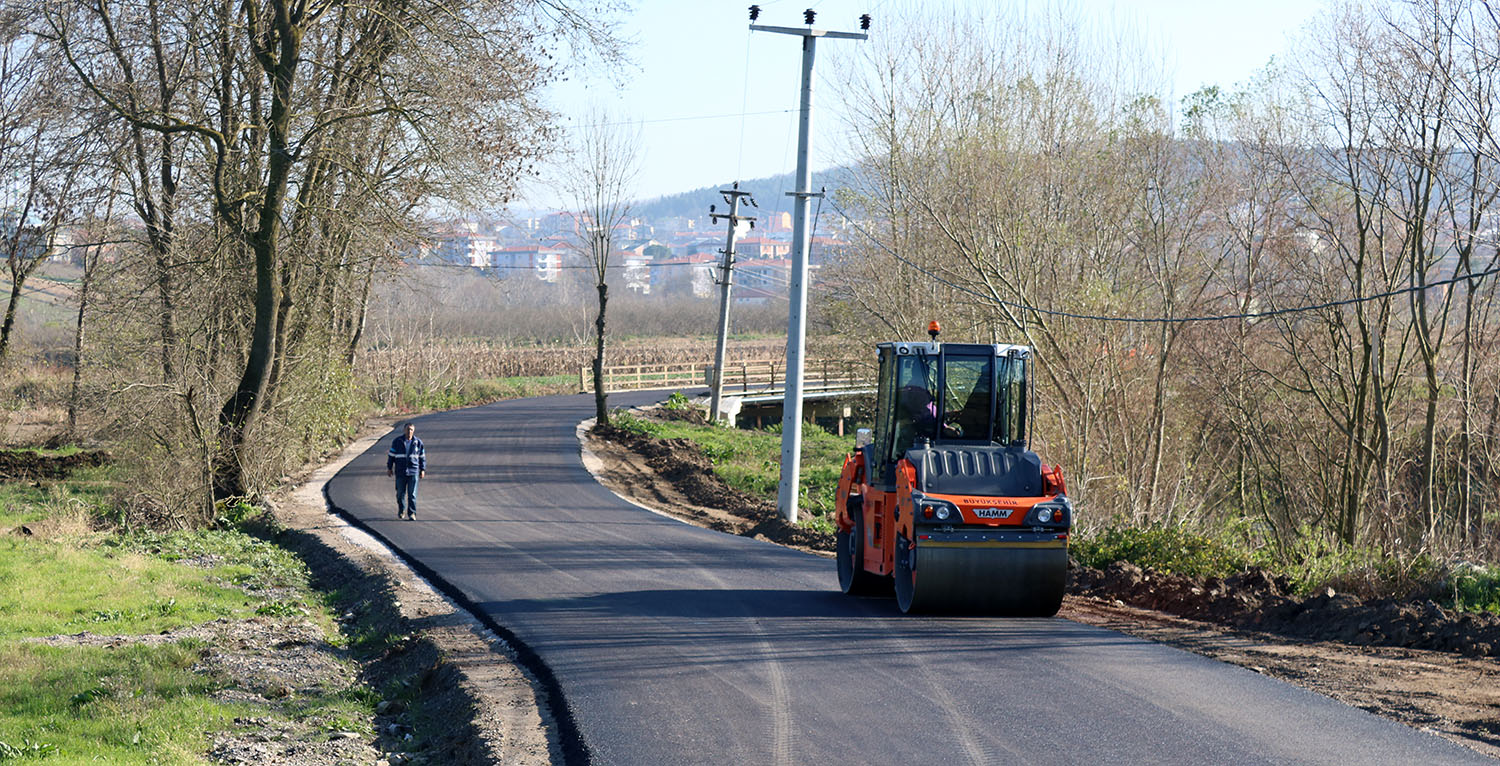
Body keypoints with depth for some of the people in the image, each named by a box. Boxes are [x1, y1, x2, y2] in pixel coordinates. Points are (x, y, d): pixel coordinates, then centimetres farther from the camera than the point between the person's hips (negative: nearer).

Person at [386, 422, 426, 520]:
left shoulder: (418, 443, 4)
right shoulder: (397, 441, 2)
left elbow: (422, 457, 12)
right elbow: (391, 455, 8)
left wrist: (422, 470, 10)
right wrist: (389, 468, 6)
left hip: (413, 472, 0)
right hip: (400, 472, 0)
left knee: (412, 494, -5)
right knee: (400, 493, 5)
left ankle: (412, 513, 1)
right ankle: (401, 511, 25)